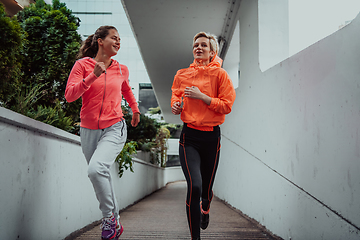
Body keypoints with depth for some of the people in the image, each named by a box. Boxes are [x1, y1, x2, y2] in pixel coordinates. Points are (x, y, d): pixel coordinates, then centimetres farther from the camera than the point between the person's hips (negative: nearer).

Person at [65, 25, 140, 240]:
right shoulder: (83, 65, -1)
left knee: (97, 168, -26)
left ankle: (109, 217, -9)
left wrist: (136, 110, 38)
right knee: (102, 177, 8)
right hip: (89, 130, 1)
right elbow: (69, 95, -12)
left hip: (114, 129, -1)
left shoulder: (121, 70, 6)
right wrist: (92, 77, -21)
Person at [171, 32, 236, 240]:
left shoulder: (220, 74, -1)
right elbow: (176, 96, 18)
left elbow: (227, 106, -7)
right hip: (189, 137, 0)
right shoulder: (182, 75, 6)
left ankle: (205, 208, 53)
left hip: (212, 137, 0)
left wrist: (202, 96, -16)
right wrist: (176, 105, -5)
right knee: (194, 186, -19)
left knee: (206, 188, 13)